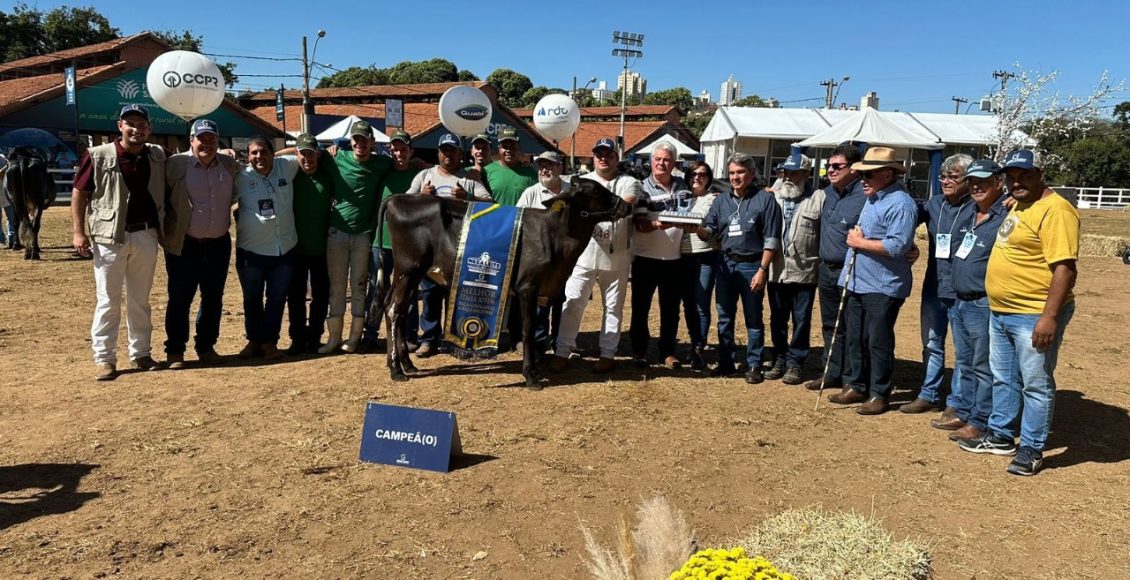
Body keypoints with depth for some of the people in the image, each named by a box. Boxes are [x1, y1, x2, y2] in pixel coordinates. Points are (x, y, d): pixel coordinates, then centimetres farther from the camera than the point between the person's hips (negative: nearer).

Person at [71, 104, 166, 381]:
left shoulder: (157, 156, 6)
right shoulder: (98, 156, -6)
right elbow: (79, 192, -2)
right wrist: (79, 232, -8)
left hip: (146, 236, 4)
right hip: (110, 237, -3)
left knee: (140, 300, 13)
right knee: (107, 300, 2)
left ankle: (140, 353, 23)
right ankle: (105, 359, 10)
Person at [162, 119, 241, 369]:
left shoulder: (230, 166, 3)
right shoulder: (176, 165, -8)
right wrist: (165, 230, -5)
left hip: (219, 244, 4)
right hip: (184, 245, -4)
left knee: (214, 298, 11)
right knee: (180, 298, 1)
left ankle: (206, 347, 24)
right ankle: (175, 350, 13)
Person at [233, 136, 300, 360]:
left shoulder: (286, 167, -1)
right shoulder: (241, 177, -6)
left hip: (284, 249, 1)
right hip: (251, 250, -1)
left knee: (277, 298, 8)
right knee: (252, 299, 11)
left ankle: (270, 341, 20)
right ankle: (254, 340, 28)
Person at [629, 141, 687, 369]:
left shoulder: (682, 186, 7)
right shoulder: (642, 188, -5)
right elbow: (640, 224, -15)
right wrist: (658, 225, -33)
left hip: (674, 258, 3)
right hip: (645, 258, -3)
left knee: (671, 309, 9)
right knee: (640, 307, 6)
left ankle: (668, 352, 21)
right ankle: (639, 350, 19)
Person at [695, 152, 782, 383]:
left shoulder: (765, 199, -3)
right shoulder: (722, 200, 11)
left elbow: (771, 239, -6)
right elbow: (709, 231, 6)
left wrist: (762, 270, -13)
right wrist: (697, 229, -17)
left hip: (752, 266, -4)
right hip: (725, 264, 5)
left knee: (753, 319, 4)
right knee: (724, 317, 11)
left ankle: (754, 366, 13)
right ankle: (726, 362, 22)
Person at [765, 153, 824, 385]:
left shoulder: (818, 199, -2)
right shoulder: (774, 196, 9)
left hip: (805, 272, -3)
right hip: (776, 271, 3)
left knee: (801, 320, 6)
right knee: (777, 319, 12)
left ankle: (795, 363, 17)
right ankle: (779, 360, 25)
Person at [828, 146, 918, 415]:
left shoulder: (900, 203, -15)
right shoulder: (872, 199, 15)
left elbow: (897, 246, -25)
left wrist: (859, 242, -15)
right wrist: (856, 238, 4)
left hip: (883, 287, -9)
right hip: (859, 283, 9)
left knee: (878, 342, 0)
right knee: (855, 339, 15)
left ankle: (879, 394, 12)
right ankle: (855, 386, 27)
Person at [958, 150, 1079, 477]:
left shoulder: (1055, 210, -17)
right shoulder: (1018, 207, 13)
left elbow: (1065, 268, -23)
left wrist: (1050, 316, -26)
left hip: (1034, 316, -10)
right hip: (1000, 312, 10)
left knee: (1036, 385, 3)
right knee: (1004, 380, 19)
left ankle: (1032, 450, 14)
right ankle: (1000, 437, 32)